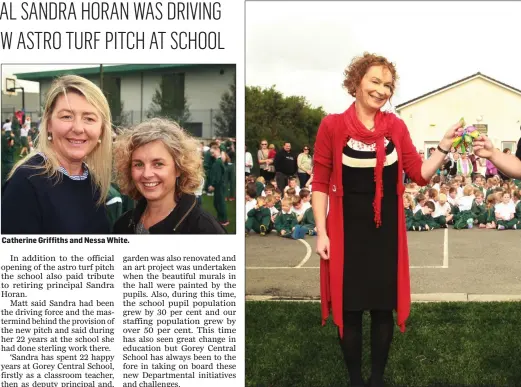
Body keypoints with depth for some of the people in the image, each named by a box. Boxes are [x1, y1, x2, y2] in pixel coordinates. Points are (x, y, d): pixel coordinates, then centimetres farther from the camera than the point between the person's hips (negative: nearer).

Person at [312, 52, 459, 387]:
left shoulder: (396, 126, 2)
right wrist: (321, 231, -7)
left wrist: (444, 147, -11)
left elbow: (420, 174, 4)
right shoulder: (332, 126, -6)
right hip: (347, 230, -2)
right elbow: (320, 183, -3)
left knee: (383, 306, 10)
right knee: (349, 308, 5)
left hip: (386, 230, 3)